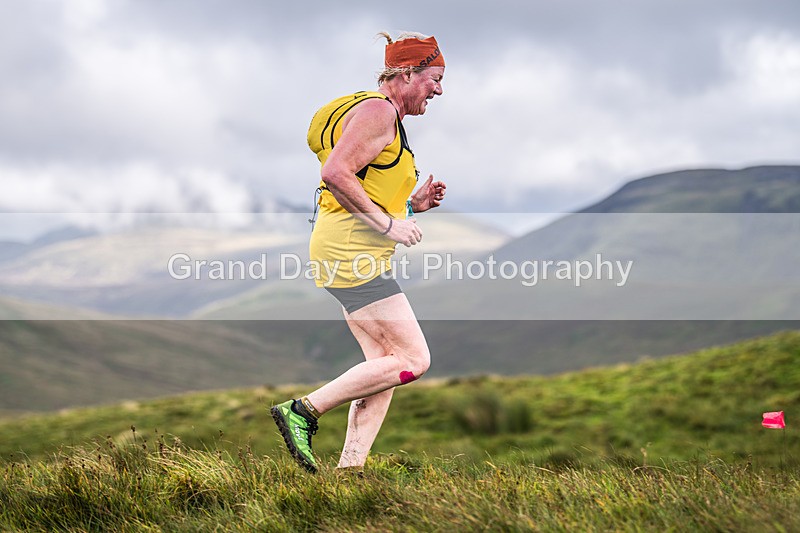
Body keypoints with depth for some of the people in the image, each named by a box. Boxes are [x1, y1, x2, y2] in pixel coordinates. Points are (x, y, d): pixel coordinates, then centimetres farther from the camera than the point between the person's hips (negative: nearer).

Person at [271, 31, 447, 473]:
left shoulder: (387, 118, 24)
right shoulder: (377, 111, -9)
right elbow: (336, 174, -22)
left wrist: (413, 204, 12)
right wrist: (388, 224, -18)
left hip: (355, 255, 11)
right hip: (351, 252, -11)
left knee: (384, 369, 6)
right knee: (412, 360, -11)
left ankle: (348, 472, 3)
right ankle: (303, 410, -8)